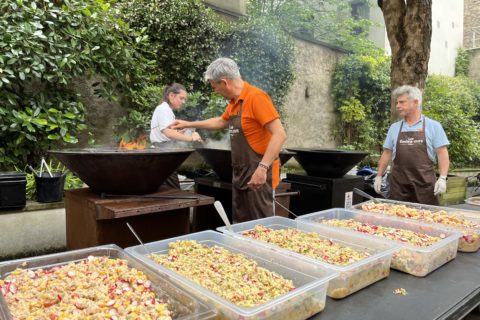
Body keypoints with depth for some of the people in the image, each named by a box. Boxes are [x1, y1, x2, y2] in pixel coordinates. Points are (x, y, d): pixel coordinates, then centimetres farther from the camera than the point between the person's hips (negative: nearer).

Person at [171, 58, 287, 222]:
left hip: (258, 176, -9)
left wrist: (263, 167, -29)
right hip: (241, 175, 9)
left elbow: (280, 135, -22)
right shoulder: (234, 102, 12)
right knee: (241, 226, 16)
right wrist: (189, 124, 33)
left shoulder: (256, 97, -16)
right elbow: (221, 122, 31)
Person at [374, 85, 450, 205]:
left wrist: (442, 178, -11)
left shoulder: (433, 126, 3)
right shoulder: (394, 127, 10)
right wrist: (379, 176, 9)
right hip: (398, 184, 2)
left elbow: (442, 153, -1)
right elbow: (387, 153, 13)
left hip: (425, 183, -2)